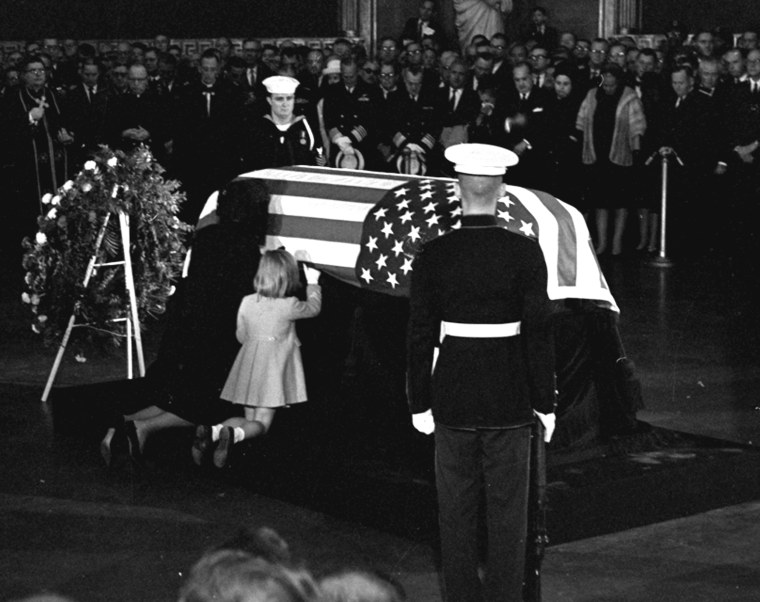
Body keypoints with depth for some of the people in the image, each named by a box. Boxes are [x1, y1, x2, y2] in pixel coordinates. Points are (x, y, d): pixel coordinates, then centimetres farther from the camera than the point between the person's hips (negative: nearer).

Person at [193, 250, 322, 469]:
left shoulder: (247, 302, 1)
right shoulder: (289, 305, -10)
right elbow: (314, 307, 11)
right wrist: (312, 282, 27)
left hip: (248, 368, 4)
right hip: (273, 367, -4)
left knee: (249, 419, 12)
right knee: (261, 423, -3)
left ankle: (213, 431, -17)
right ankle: (233, 434, -37)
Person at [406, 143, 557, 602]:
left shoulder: (433, 254, -5)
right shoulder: (525, 253, -9)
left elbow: (421, 335, -2)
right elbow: (538, 334, -7)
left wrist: (420, 404, 7)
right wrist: (546, 403, 1)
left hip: (452, 401, 1)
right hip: (509, 401, -1)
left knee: (456, 513, 11)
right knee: (508, 513, 8)